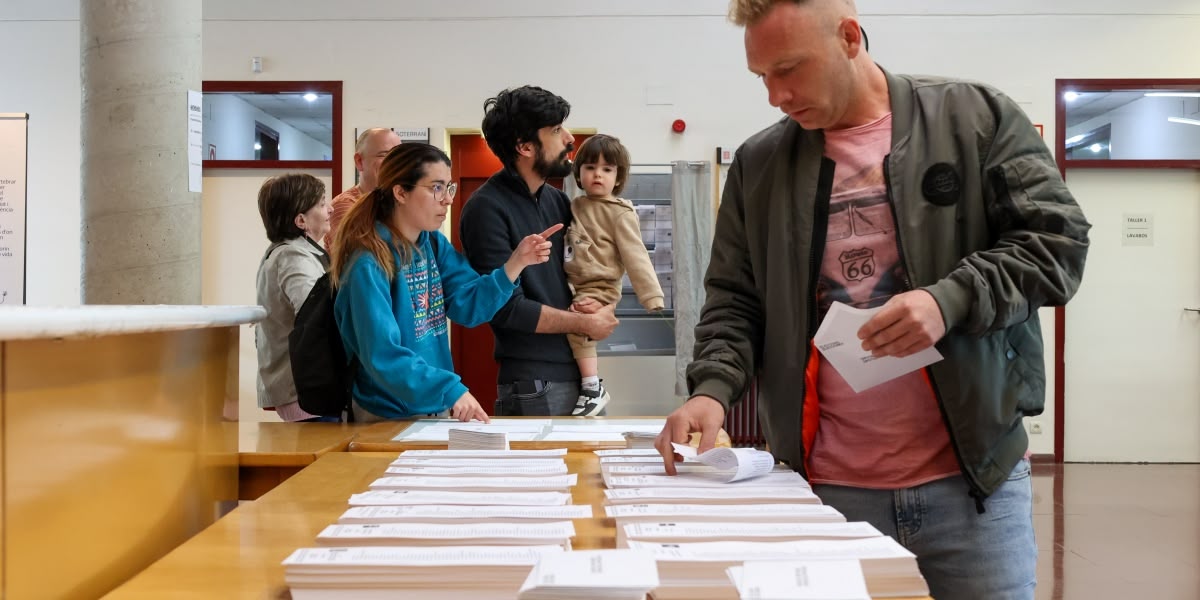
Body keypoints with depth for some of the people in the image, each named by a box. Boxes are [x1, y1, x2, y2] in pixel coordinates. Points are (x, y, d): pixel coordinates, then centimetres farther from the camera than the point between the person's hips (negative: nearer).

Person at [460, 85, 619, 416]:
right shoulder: (488, 208, -11)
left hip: (581, 373, 7)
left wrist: (593, 303, -2)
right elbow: (506, 308, -16)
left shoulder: (557, 199, 11)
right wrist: (584, 323, -8)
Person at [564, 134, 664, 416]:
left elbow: (635, 256, -9)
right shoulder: (575, 206, 13)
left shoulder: (620, 213, -6)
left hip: (599, 287, -8)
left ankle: (593, 388, -17)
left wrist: (652, 295, -12)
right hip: (573, 285, 8)